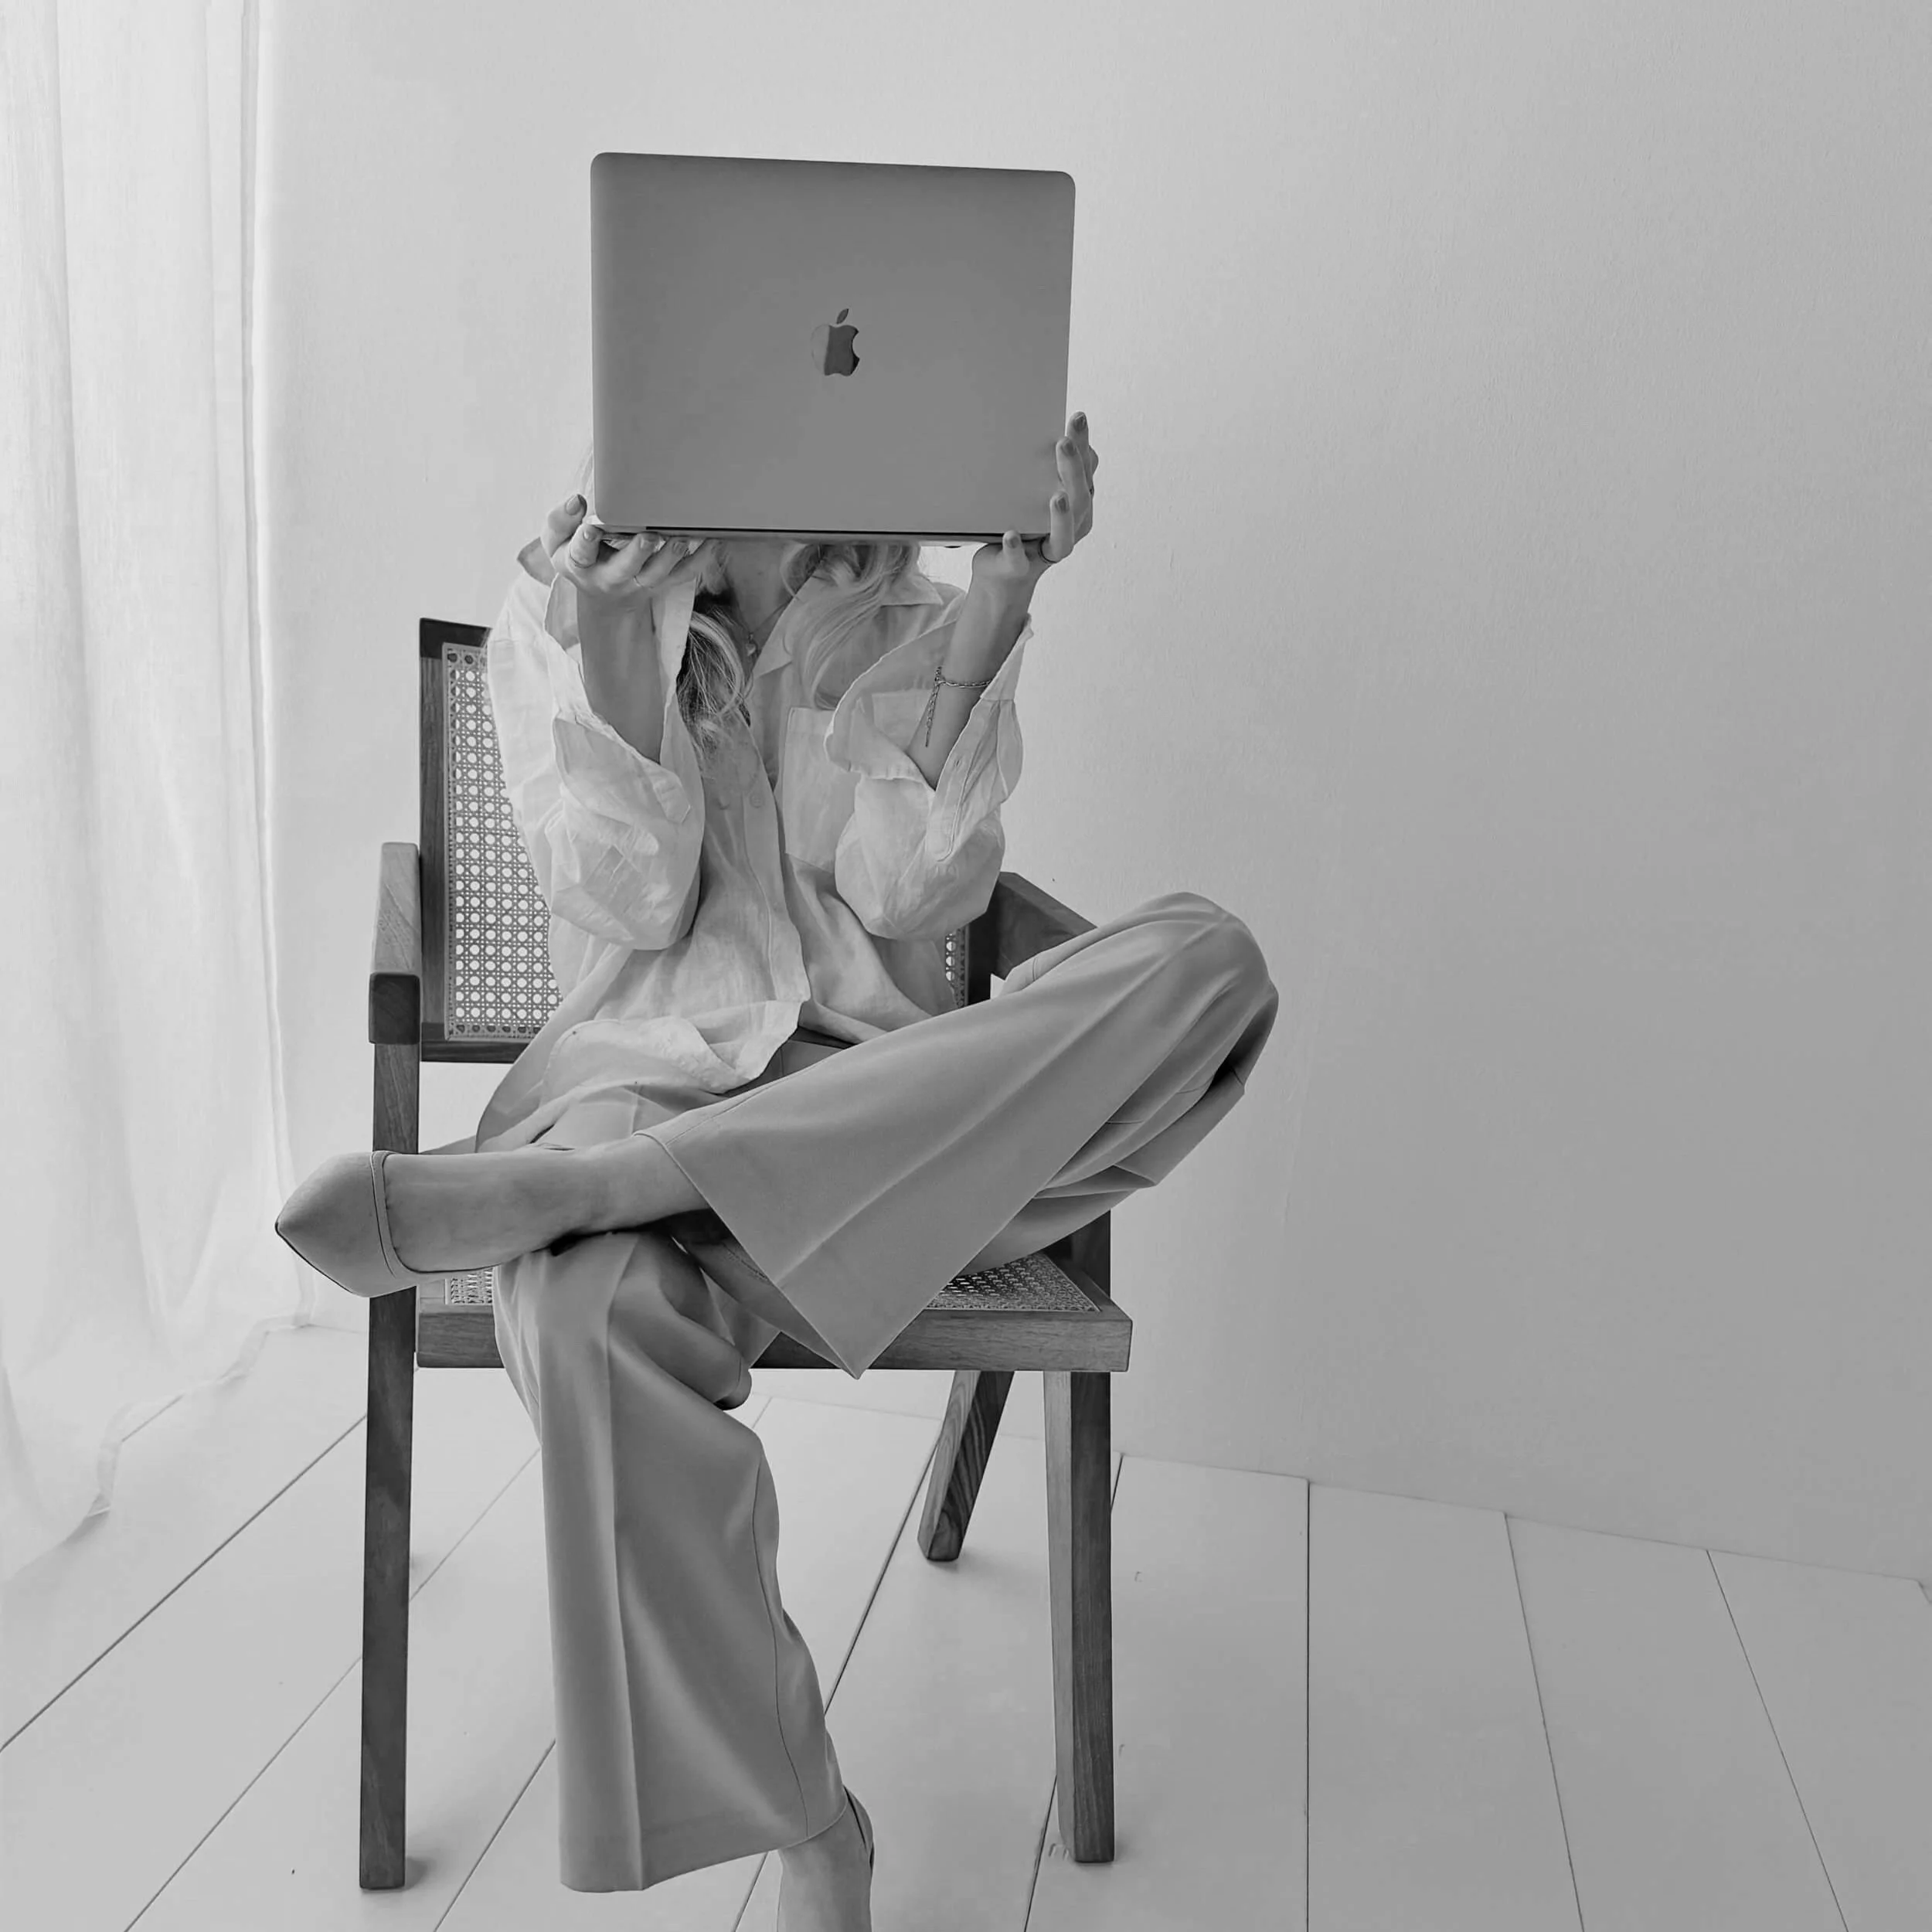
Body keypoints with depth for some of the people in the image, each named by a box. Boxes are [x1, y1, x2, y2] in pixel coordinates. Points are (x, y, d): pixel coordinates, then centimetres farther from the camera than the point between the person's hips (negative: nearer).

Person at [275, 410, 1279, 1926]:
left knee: (1205, 958, -26)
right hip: (648, 1063, -1)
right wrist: (617, 662, -16)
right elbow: (627, 914, -2)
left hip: (890, 1106, 2)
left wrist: (999, 600, -11)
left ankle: (545, 1187, -32)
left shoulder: (904, 627, 12)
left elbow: (911, 893, -5)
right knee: (592, 1309, -38)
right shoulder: (555, 623, 10)